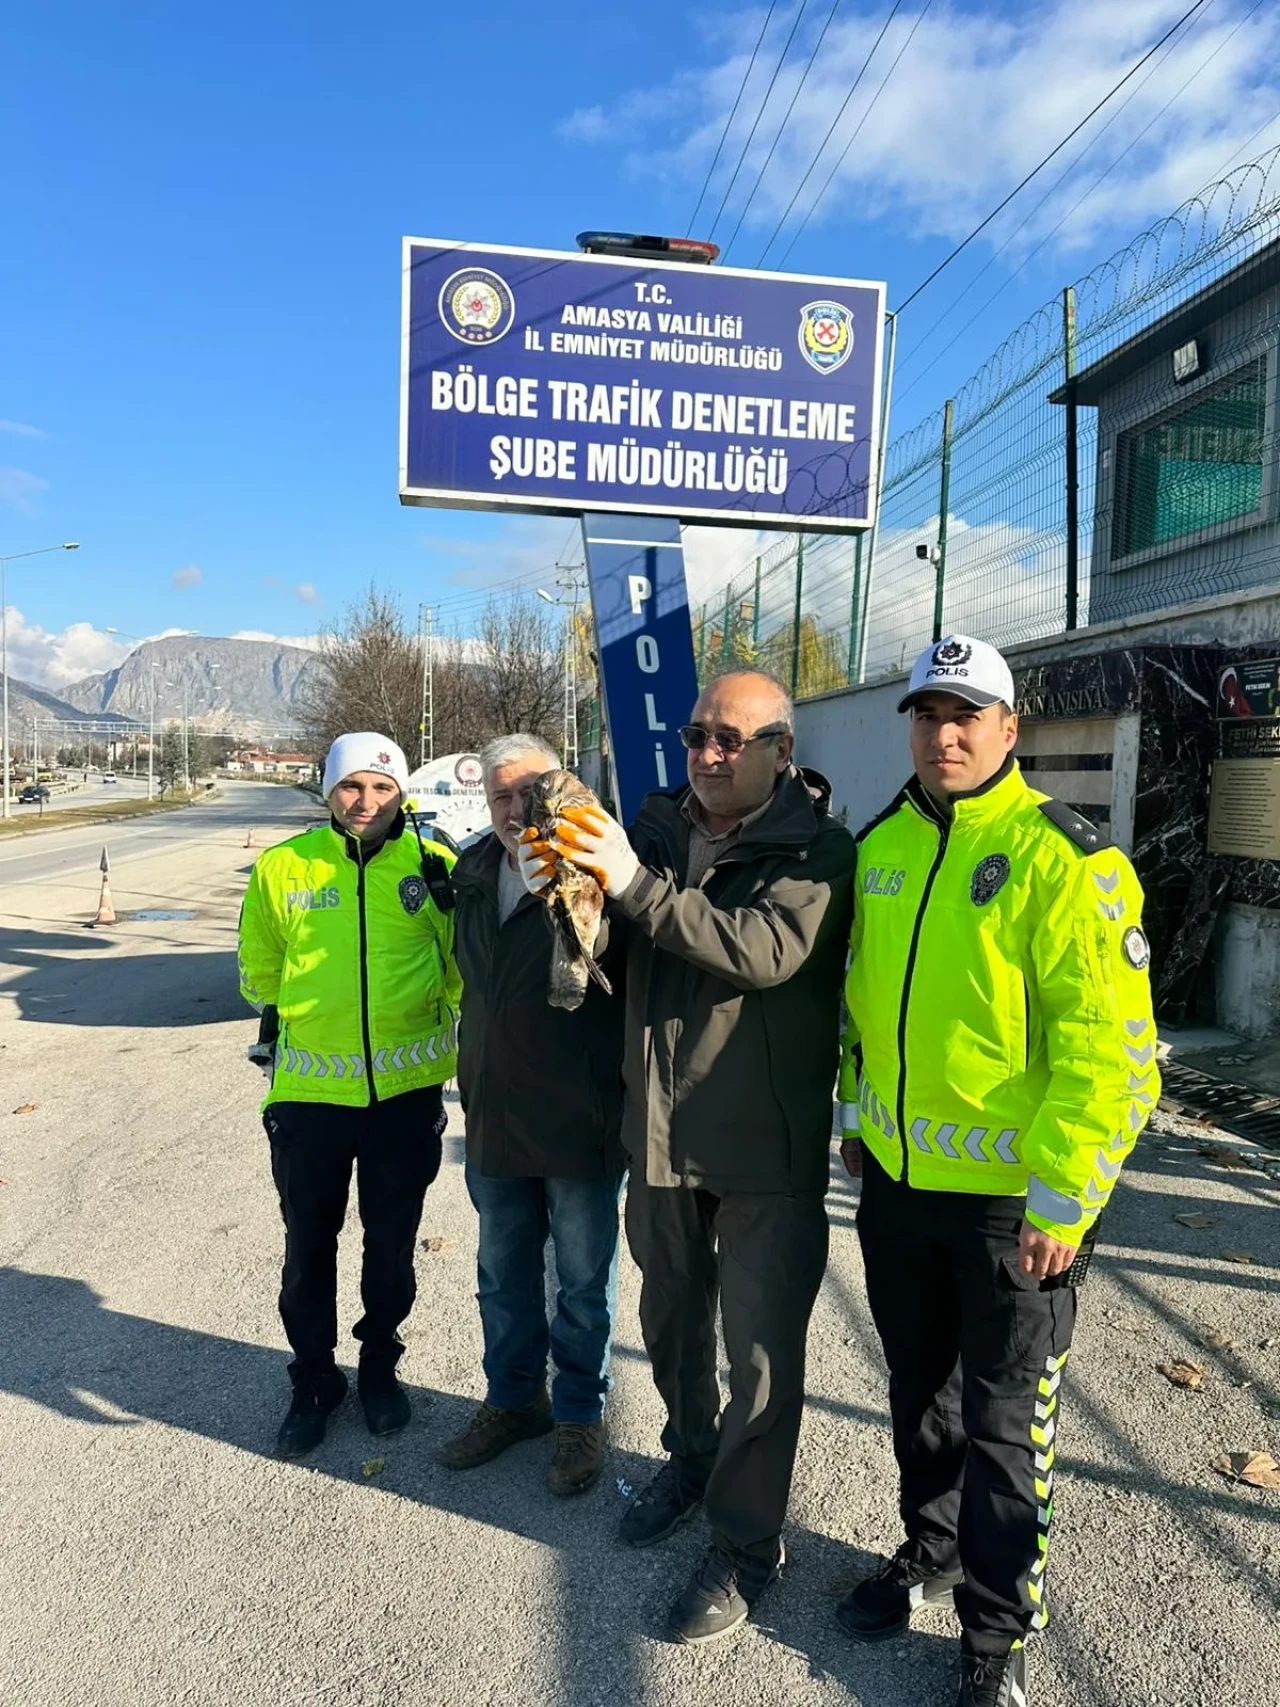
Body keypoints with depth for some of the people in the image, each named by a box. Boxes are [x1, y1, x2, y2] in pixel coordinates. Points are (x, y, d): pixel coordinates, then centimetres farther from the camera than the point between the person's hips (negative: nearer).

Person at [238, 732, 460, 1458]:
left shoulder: (434, 865, -5)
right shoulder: (283, 866, -3)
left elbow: (462, 965, 7)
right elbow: (259, 969, 11)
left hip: (406, 1089, 0)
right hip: (309, 1091, 0)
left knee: (392, 1242, 16)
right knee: (309, 1244, 13)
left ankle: (380, 1366, 38)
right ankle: (314, 1379, 34)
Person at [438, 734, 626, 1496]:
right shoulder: (473, 873, 4)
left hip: (580, 1122, -6)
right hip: (494, 1118, 7)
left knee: (583, 1284, 13)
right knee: (503, 1276, 22)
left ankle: (580, 1413, 35)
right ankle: (513, 1398, 43)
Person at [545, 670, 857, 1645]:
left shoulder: (817, 850, -13)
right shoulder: (660, 827, 2)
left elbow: (764, 950, -30)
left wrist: (637, 885, -31)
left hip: (768, 1145, -5)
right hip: (662, 1128, 6)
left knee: (762, 1352, 5)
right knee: (671, 1317, 23)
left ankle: (747, 1545, 26)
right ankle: (691, 1459, 48)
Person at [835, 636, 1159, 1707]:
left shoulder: (1065, 858, -16)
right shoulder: (881, 848, 4)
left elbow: (1112, 1050, -18)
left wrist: (1062, 1203, -18)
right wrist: (857, 1116, 16)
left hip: (1013, 1200, -5)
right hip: (896, 1180, 6)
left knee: (1005, 1420, 12)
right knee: (919, 1390, 23)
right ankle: (932, 1549, 47)